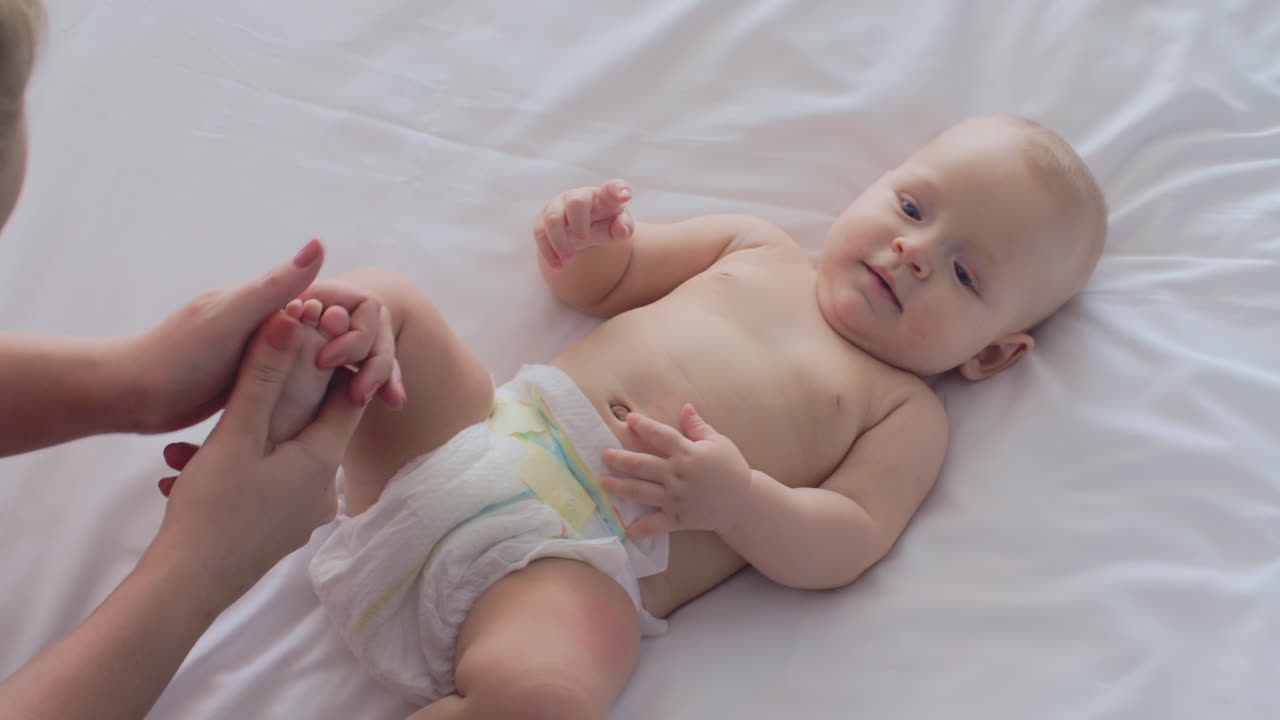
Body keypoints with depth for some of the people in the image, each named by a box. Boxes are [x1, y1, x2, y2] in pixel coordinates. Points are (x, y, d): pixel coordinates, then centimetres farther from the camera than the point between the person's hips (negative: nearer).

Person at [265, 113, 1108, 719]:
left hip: (580, 559, -5)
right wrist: (581, 244, 2)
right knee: (381, 299, -11)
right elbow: (600, 282, 27)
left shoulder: (907, 414, 10)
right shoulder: (756, 245, 20)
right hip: (487, 432, 5)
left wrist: (735, 498, -23)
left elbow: (842, 548, -4)